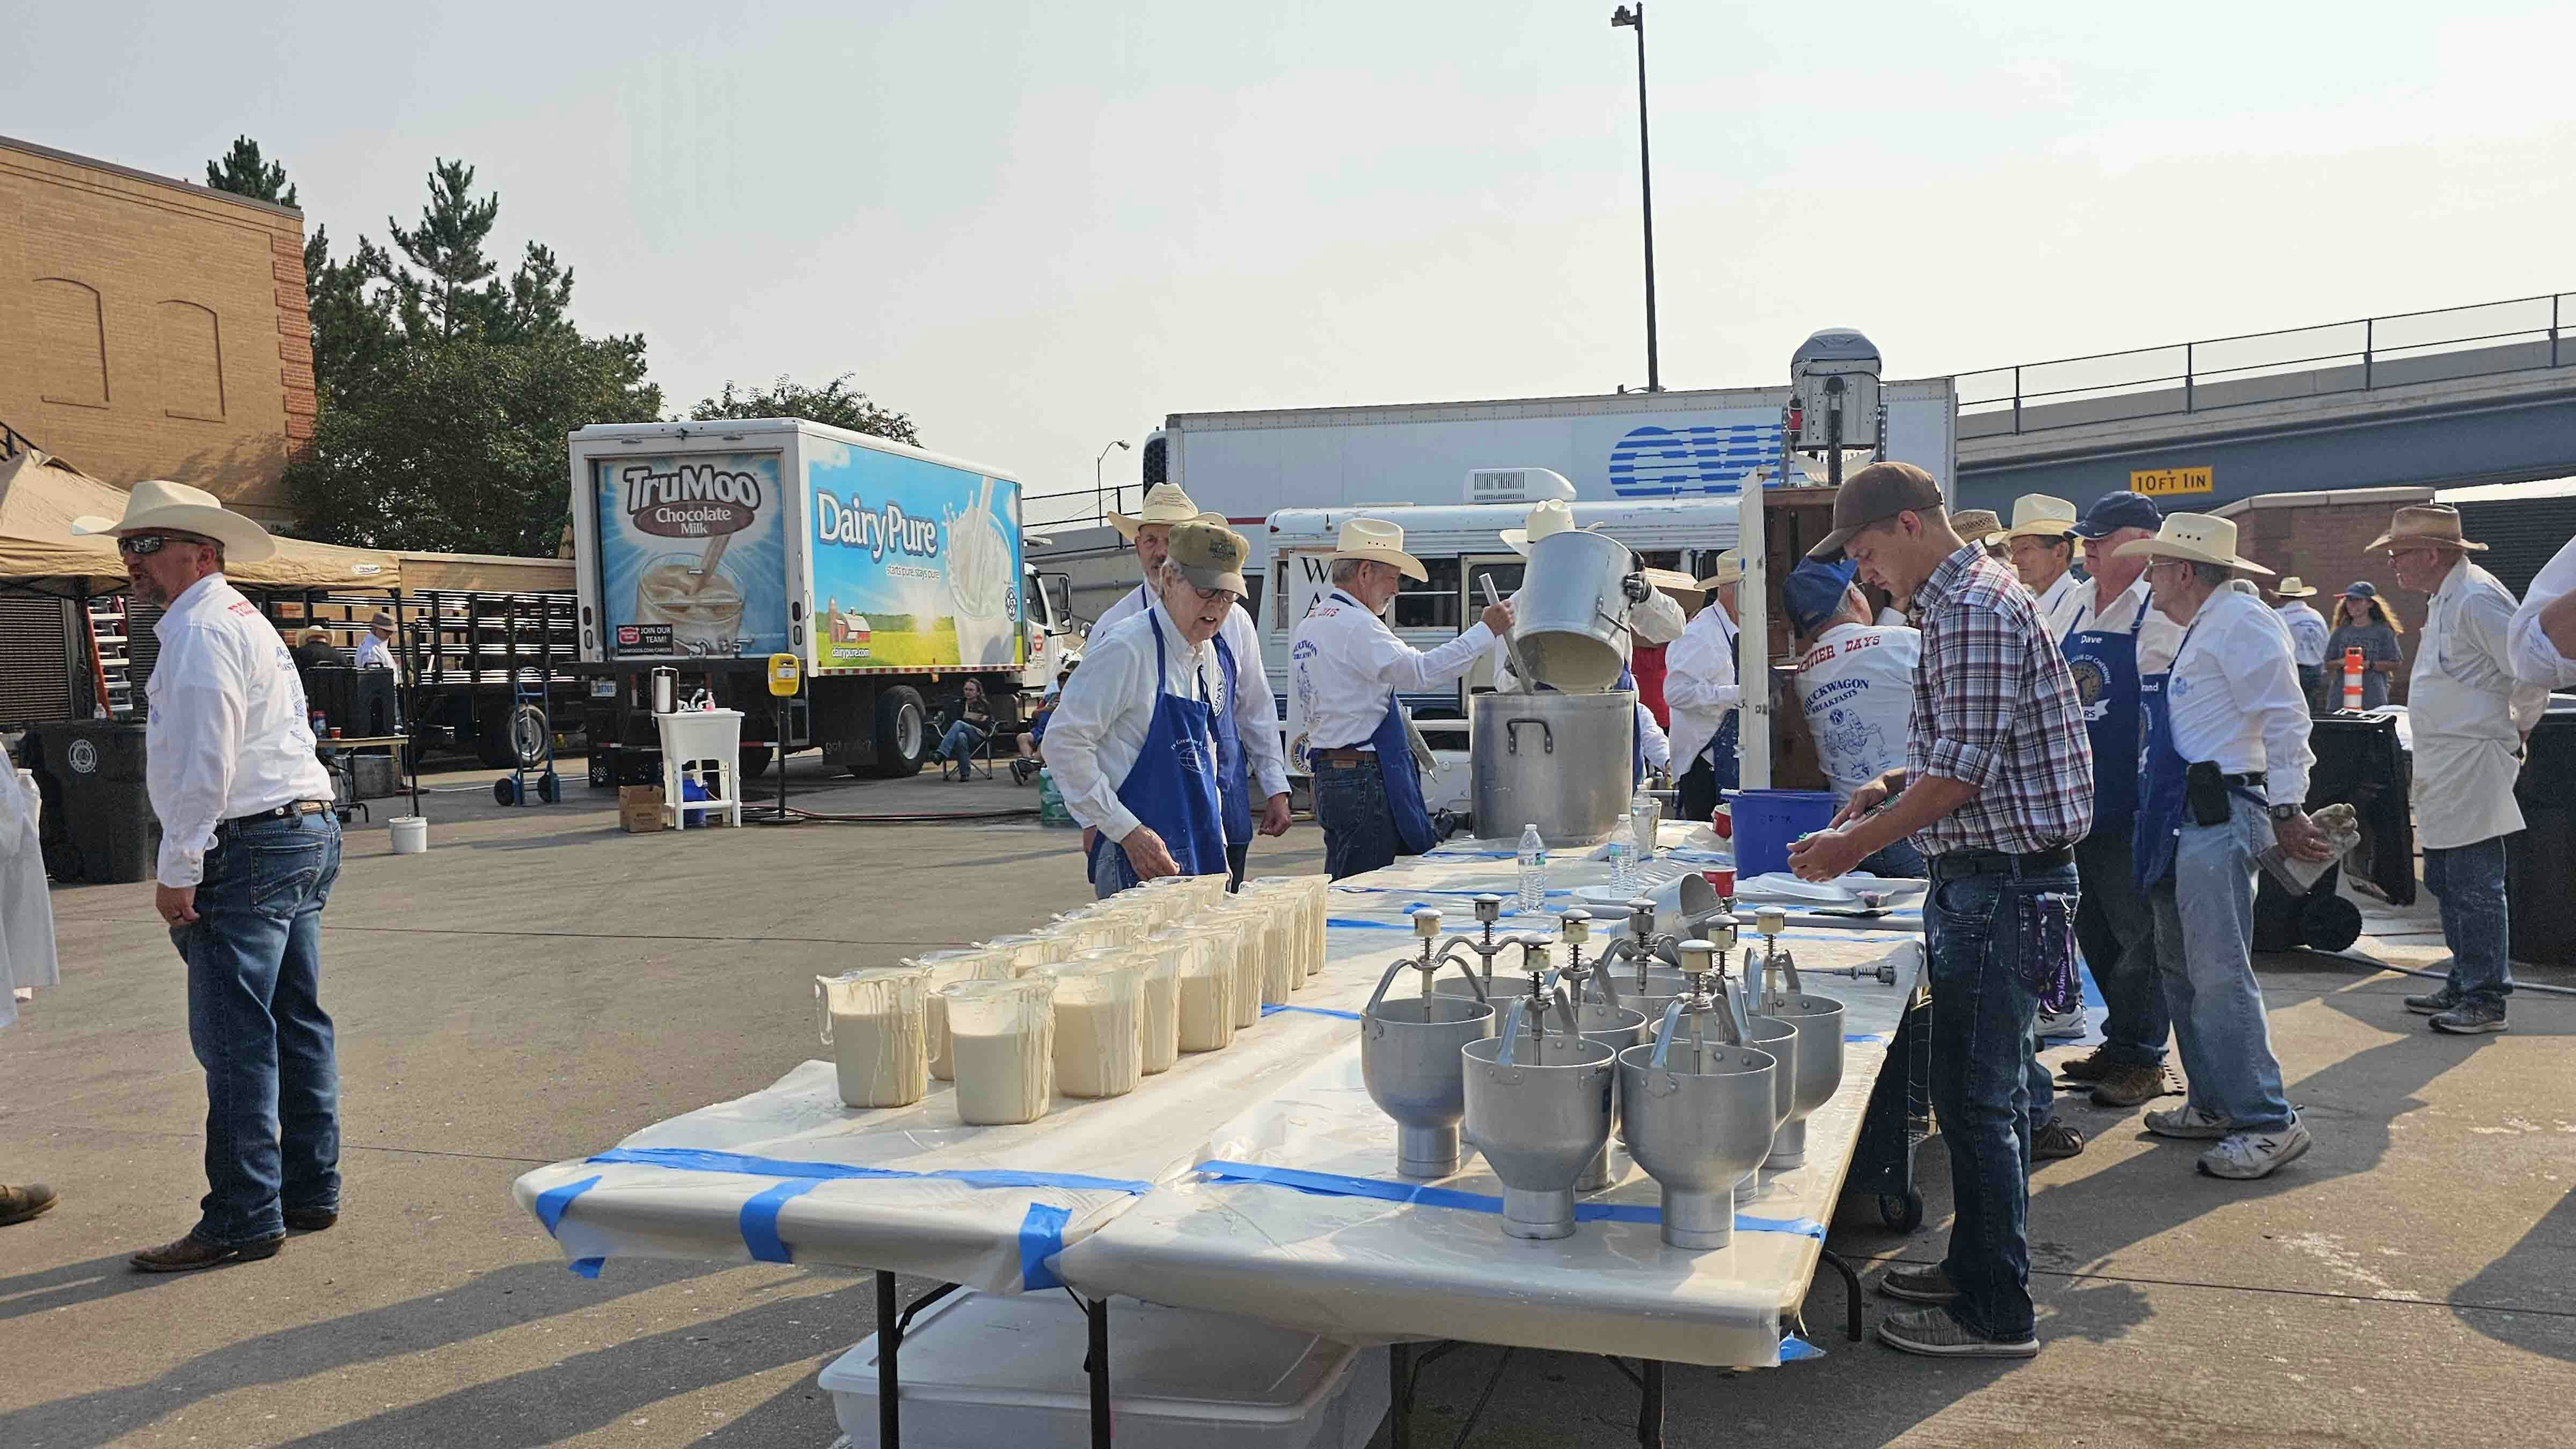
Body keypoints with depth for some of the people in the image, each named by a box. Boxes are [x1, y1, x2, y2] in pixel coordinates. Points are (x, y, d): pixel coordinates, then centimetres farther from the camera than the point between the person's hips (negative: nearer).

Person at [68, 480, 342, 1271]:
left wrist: (178, 871, -14)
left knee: (235, 1041, -7)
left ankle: (243, 1220, -3)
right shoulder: (247, 620, 22)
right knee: (297, 1024, 12)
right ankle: (311, 1192, 19)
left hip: (247, 849, -11)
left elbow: (203, 763, -18)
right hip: (307, 831, 11)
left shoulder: (199, 631, -10)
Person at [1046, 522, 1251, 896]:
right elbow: (1063, 744, -16)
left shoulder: (1206, 654, 12)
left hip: (1199, 856, 8)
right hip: (1137, 858, -8)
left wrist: (1216, 839, 16)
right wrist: (1127, 830, -18)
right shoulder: (1125, 648, -13)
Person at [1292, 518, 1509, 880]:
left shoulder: (1308, 625, 17)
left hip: (1328, 776, 10)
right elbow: (1420, 670, -25)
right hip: (1364, 779, -10)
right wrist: (1486, 631, -21)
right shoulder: (1356, 624, -14)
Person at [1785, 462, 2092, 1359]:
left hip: (2002, 877, -11)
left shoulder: (1976, 611, -18)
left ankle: (1996, 1313, 8)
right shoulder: (1961, 603, 16)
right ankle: (1976, 1264, 30)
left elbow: (1964, 769, -21)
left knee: (1978, 1098, -2)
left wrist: (1859, 843, -14)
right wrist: (1892, 785, 11)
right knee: (1975, 1090, 18)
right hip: (1985, 879, 11)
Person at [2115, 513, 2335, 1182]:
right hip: (2183, 819, 11)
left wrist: (2287, 810, -17)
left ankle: (2267, 1121, -5)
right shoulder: (2199, 630, 21)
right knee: (2181, 970, 15)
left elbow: (2284, 719, -16)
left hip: (2220, 818, -11)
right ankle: (2214, 1106, 24)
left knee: (2218, 973, -12)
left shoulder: (2240, 620, -11)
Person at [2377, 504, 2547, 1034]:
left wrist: (2515, 731, -6)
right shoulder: (2444, 601, 16)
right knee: (2445, 883, 17)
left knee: (2474, 888, -5)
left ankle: (2485, 1000, 2)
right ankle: (2464, 985, 27)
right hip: (2442, 771, 11)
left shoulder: (2476, 600, -17)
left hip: (2471, 768, -11)